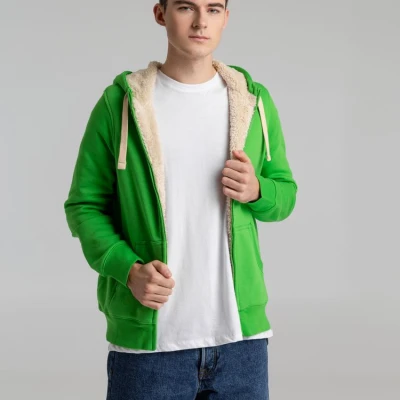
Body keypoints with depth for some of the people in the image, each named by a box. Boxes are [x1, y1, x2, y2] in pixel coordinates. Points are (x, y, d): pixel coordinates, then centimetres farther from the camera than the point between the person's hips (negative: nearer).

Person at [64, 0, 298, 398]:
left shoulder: (254, 101, 6)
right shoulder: (119, 103, -2)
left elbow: (284, 194, 15)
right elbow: (84, 205, 0)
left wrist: (256, 191, -8)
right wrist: (129, 270, -16)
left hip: (240, 334, 3)